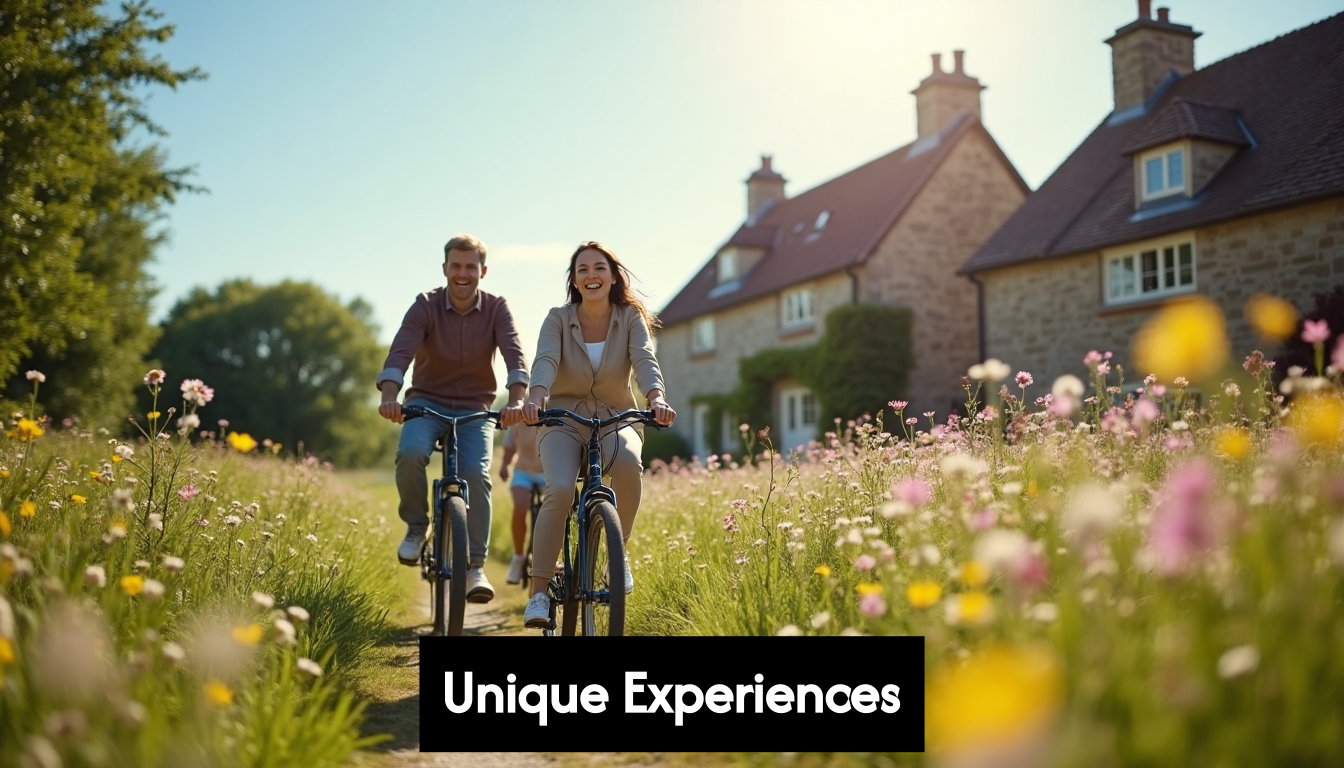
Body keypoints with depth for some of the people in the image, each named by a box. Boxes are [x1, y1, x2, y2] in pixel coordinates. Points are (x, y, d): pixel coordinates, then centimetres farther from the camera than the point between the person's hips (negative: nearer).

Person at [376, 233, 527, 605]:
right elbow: (400, 352, -23)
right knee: (411, 452, -30)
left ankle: (476, 567, -11)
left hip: (475, 408, 0)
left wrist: (516, 401, -40)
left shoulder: (496, 309, -6)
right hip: (427, 402, 0)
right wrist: (389, 397, -42)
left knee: (476, 474, -22)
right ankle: (416, 527, -3)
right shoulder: (425, 306, -8)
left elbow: (514, 355, -21)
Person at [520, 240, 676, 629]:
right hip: (563, 420, 0)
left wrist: (656, 398, -39)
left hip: (616, 419, 1)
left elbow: (644, 359, -18)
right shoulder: (558, 319, -2)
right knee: (560, 490, -29)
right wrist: (536, 398, -42)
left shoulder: (630, 317, -1)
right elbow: (545, 360, -20)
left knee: (628, 461, -35)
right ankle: (538, 593, -18)